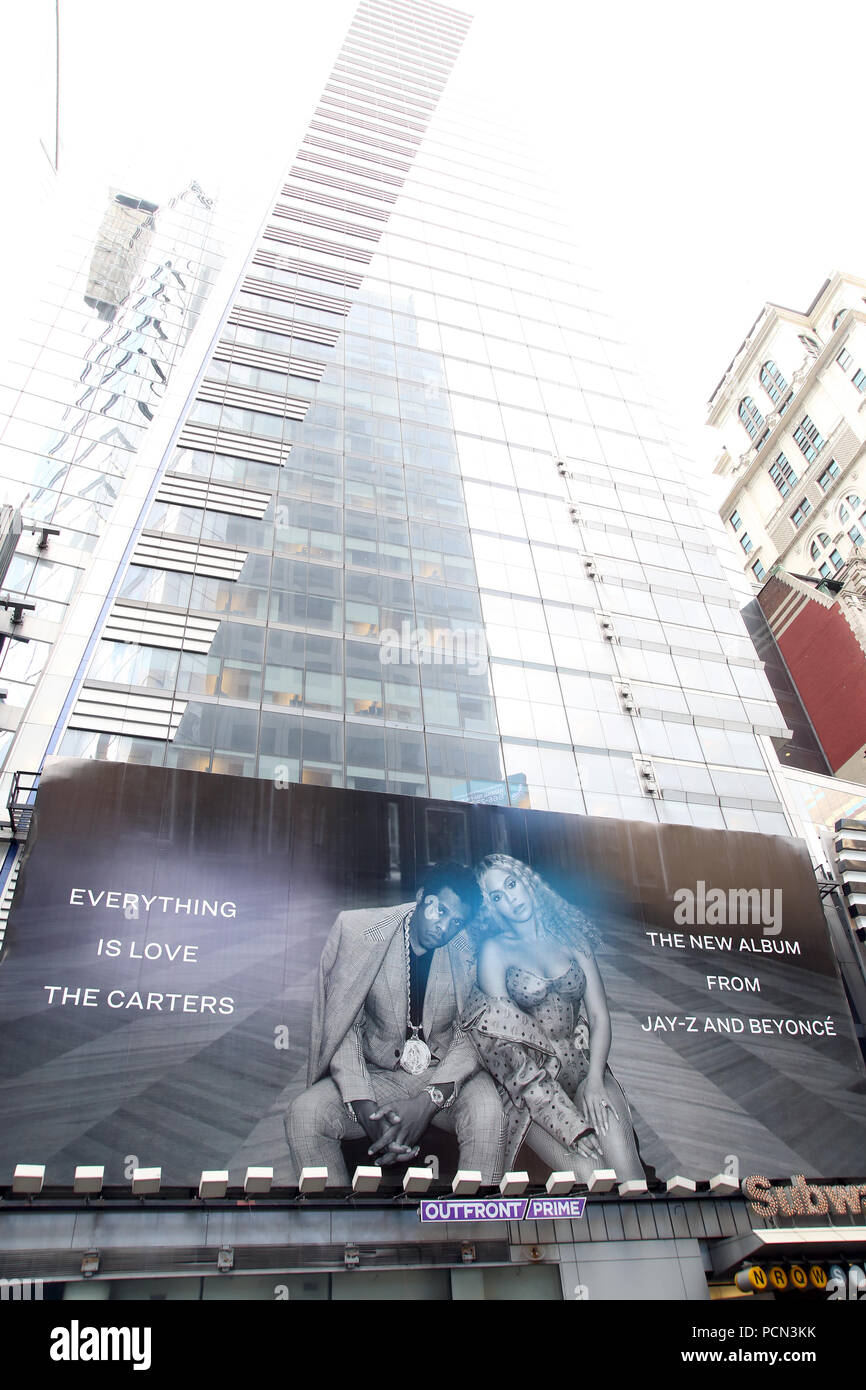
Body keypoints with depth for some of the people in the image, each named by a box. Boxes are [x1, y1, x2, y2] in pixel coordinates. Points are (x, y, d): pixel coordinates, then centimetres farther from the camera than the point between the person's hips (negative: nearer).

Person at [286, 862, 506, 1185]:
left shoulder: (469, 953, -9)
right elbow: (343, 1025, -7)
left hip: (445, 1076, 0)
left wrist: (430, 1100, -25)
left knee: (486, 1114, -32)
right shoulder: (362, 935, -10)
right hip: (377, 1076, 1)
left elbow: (473, 1034, -8)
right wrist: (364, 1108, -20)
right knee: (303, 1115, -24)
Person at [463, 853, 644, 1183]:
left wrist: (594, 1079, -12)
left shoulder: (570, 936, 10)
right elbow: (505, 1032, -8)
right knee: (585, 1172, -25)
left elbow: (599, 1015, 6)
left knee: (620, 1156, -24)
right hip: (528, 1080, -2)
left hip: (581, 1063, 3)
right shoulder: (494, 949, 0)